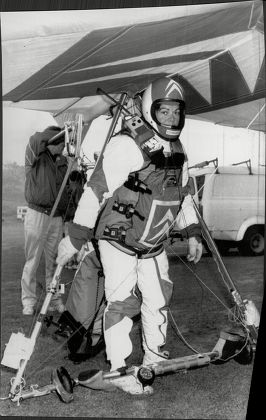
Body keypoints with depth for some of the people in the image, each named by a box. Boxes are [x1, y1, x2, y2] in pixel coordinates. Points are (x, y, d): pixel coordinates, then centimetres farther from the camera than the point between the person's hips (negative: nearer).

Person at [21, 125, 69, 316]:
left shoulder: (63, 161, 12)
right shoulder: (36, 157, -2)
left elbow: (68, 189, 13)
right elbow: (36, 139, -23)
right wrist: (64, 133, -18)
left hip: (57, 218, 5)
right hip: (37, 215, -4)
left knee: (54, 262, 9)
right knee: (32, 262, 0)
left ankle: (55, 300, 18)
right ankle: (29, 302, 10)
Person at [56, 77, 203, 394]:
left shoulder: (178, 153, 5)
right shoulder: (128, 145, -21)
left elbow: (183, 195, 17)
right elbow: (96, 190, -22)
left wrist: (192, 233, 11)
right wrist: (75, 237, -22)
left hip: (153, 243, 8)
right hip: (118, 240, -7)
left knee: (159, 296, 15)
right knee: (122, 301, -6)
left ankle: (154, 356, 34)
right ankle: (119, 369, 10)